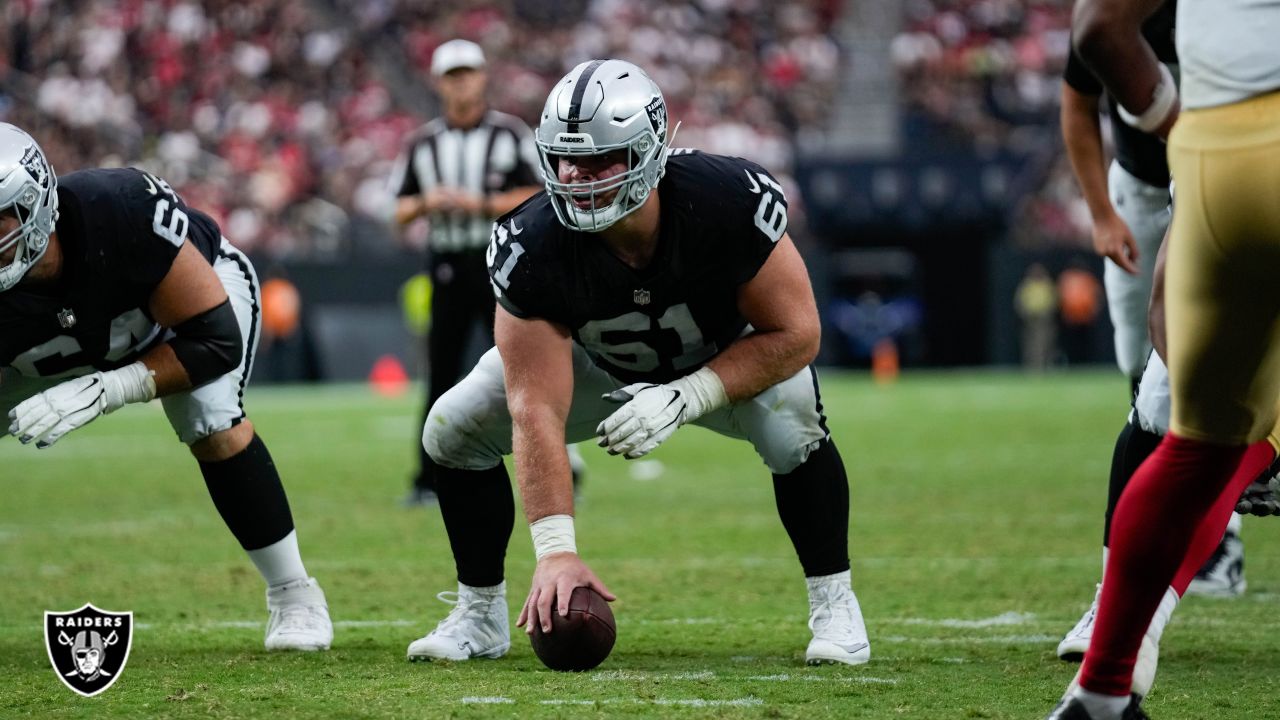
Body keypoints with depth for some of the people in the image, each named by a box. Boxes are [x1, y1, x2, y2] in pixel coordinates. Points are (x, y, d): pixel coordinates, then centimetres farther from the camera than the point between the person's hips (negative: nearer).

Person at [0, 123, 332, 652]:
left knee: (212, 424, -28)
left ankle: (293, 597, -11)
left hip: (198, 284, -3)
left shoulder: (123, 212, -44)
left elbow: (217, 342, -36)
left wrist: (103, 391, -45)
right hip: (70, 340, 3)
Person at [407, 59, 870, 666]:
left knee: (791, 424, -33)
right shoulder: (533, 247, -34)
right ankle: (479, 615, 9)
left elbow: (795, 332, -26)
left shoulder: (729, 202, -36)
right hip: (598, 366, 2)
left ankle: (834, 604, -11)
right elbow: (537, 411, -35)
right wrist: (555, 548, -44)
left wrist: (685, 397, -37)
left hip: (726, 358, -2)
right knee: (453, 430, -13)